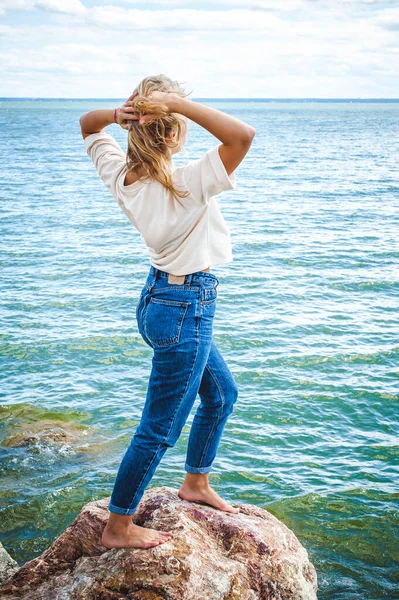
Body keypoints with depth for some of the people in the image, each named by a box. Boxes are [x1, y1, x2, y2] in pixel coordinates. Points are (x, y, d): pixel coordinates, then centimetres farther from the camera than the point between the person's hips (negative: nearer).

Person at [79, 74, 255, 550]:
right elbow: (242, 135, -36)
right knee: (158, 429, 6)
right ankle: (117, 528, 21)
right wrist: (176, 102, -35)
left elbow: (86, 126, 10)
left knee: (221, 393, 27)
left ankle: (196, 482, 45)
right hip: (186, 308, -9)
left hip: (158, 297, 9)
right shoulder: (186, 185, -27)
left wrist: (115, 113, -12)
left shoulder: (120, 174, -6)